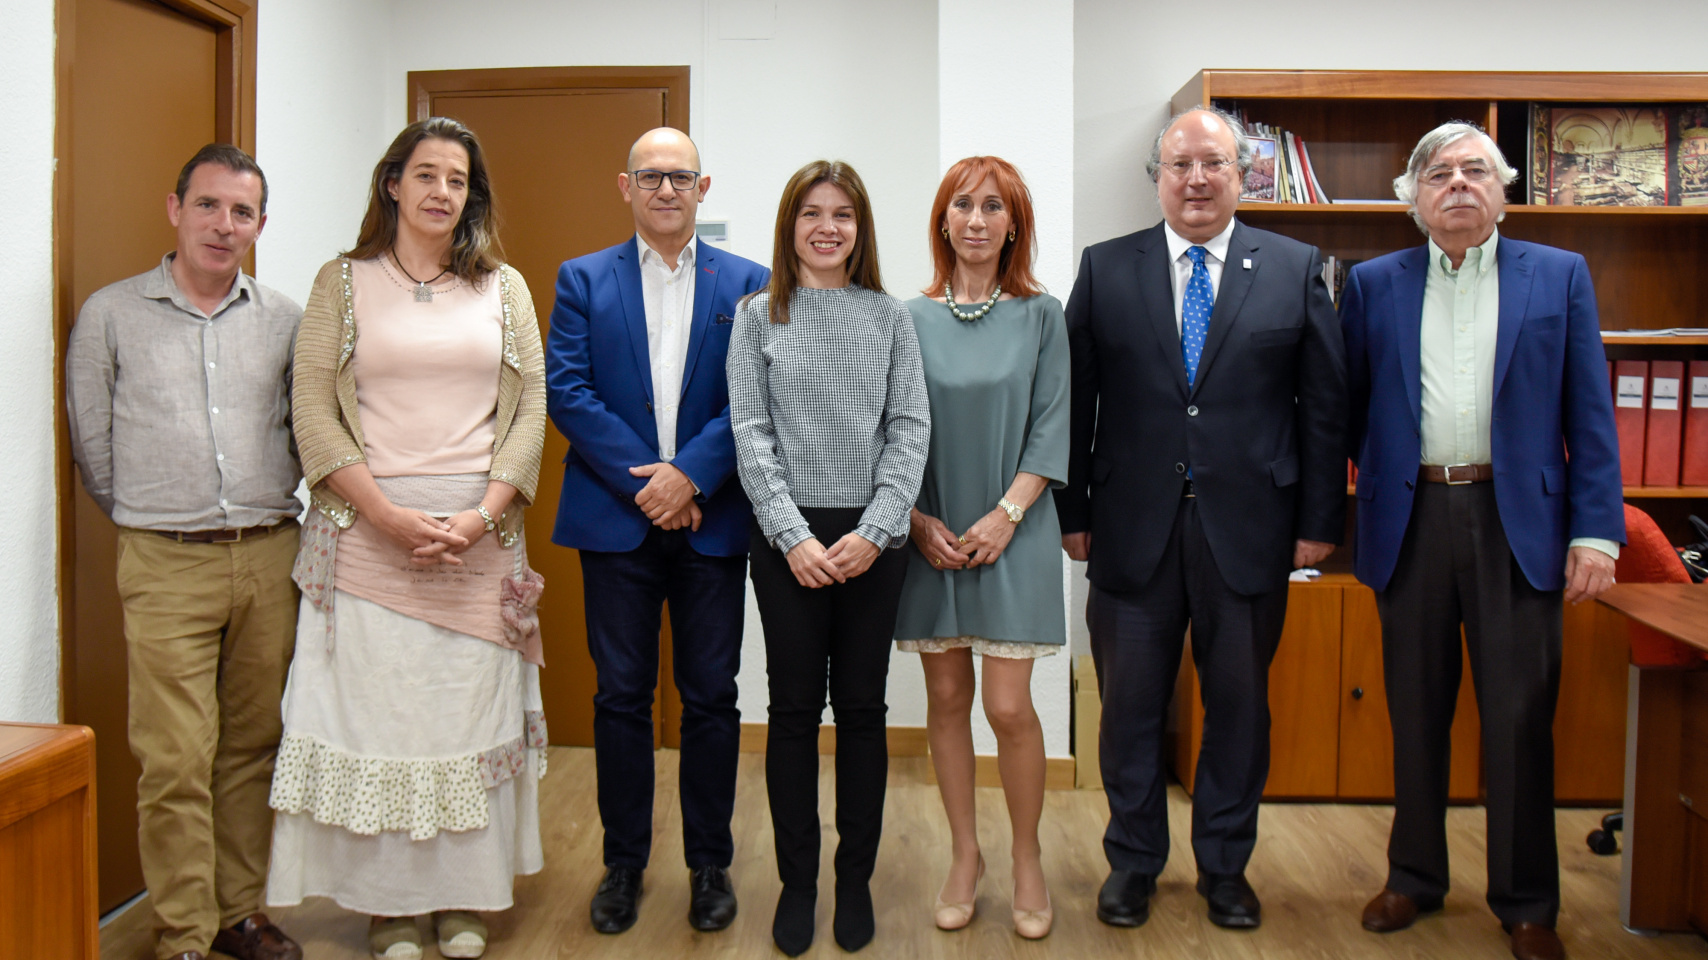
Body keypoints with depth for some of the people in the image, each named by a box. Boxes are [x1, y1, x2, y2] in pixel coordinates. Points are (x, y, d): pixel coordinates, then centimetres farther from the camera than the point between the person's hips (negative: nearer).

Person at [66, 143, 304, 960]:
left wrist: (272, 518, 12)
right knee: (176, 761, -3)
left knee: (252, 746, 9)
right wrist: (153, 520, 12)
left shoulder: (285, 319, 8)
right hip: (165, 564, -2)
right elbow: (92, 445, 8)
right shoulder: (110, 315, 3)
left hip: (270, 557, 3)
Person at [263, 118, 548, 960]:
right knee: (376, 708, 1)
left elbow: (530, 412, 6)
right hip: (369, 531, -1)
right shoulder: (342, 283, 5)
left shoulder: (504, 289, 10)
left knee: (472, 709, 5)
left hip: (481, 535, 2)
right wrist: (392, 517, -11)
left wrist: (484, 515, -8)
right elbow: (314, 414, -1)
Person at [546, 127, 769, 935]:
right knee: (620, 695, 7)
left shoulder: (746, 283, 7)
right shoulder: (584, 279, 8)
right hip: (615, 519, 0)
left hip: (713, 522, 0)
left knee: (711, 695, 6)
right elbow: (565, 388, -3)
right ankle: (623, 862, 21)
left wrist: (691, 473, -14)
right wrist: (640, 479, -11)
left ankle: (710, 863, 20)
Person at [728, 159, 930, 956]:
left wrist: (873, 531, -10)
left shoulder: (890, 318, 6)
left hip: (871, 539, 1)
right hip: (788, 538, 0)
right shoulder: (759, 317, 4)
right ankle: (797, 882, 19)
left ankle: (856, 879, 22)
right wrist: (794, 535, -11)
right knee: (794, 709, 5)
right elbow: (751, 432, -1)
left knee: (862, 709, 8)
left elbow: (911, 427, 1)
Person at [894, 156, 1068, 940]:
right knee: (946, 697, 8)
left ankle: (1027, 860, 16)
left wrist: (1006, 514, -11)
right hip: (931, 535, 2)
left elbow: (1051, 427, -1)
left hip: (1011, 532, -2)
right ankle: (964, 855, 24)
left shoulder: (1041, 316, 2)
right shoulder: (911, 320, 4)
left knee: (1008, 705, -4)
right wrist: (917, 520, -6)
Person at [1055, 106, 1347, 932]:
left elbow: (1325, 404, 3)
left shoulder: (1296, 269, 4)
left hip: (1249, 528, 0)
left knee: (1239, 703, 11)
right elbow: (1076, 399, 3)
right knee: (1130, 705, 9)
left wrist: (1320, 518, -1)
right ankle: (1133, 860, 27)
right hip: (1134, 525, 0)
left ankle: (1225, 864, 29)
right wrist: (1072, 511, -1)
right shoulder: (1105, 269, 4)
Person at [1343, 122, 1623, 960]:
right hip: (1411, 520, 1)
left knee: (1521, 719, 3)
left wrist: (1596, 531, -6)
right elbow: (1350, 408, 7)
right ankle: (1414, 877, 27)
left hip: (1517, 519, -1)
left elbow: (1590, 415, 1)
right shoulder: (1374, 284, 7)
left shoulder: (1560, 276, 5)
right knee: (1415, 713, 12)